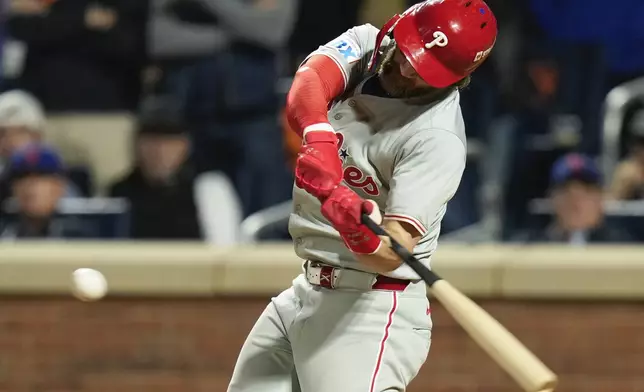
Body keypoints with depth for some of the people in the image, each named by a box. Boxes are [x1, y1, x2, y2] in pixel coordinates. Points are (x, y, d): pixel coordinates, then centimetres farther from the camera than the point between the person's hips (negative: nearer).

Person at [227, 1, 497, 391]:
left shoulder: (437, 137, -20)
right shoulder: (365, 44, 0)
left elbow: (391, 254, -27)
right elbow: (307, 84, -21)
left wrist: (358, 231, -48)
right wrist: (320, 139, -41)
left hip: (372, 311, -8)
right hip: (306, 290, 8)